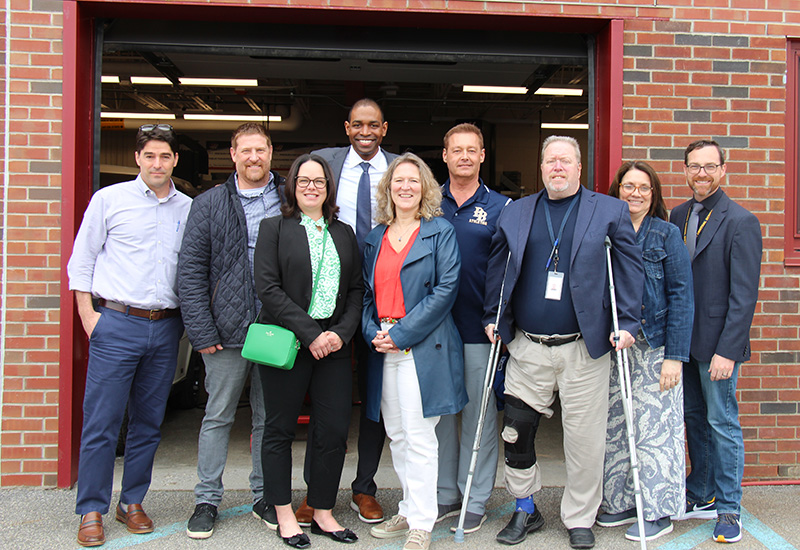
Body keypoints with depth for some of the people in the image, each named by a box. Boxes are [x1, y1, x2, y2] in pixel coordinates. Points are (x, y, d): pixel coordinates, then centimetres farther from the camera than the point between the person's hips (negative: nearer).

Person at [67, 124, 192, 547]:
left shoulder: (188, 209, 9)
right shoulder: (109, 199, 3)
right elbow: (81, 260, 4)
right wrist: (88, 314, -3)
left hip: (166, 328, 3)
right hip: (116, 324, -3)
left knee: (149, 423, 10)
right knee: (101, 421, -1)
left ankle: (132, 503, 24)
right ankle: (91, 511, 13)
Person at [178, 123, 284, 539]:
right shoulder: (210, 204, 3)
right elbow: (190, 270, 0)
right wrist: (202, 332, -7)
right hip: (227, 329, -1)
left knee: (270, 418, 11)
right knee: (218, 417, 9)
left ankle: (265, 496, 26)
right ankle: (207, 500, 23)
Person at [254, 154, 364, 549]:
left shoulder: (344, 233, 14)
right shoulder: (274, 228, 2)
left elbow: (356, 290, 11)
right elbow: (268, 288, -8)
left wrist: (341, 332, -6)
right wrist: (310, 334, -14)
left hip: (334, 346, 4)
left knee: (334, 431, 4)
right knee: (280, 430, 6)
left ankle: (323, 514, 19)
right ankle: (284, 517, 20)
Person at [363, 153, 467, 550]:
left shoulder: (440, 233, 0)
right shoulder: (375, 238, 16)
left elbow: (445, 289, -9)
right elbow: (368, 292, 16)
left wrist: (402, 333, -14)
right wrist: (372, 332, -3)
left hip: (423, 349, -5)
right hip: (384, 349, 6)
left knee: (419, 437, -4)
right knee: (397, 436, 12)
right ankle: (409, 511, 27)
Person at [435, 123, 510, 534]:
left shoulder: (500, 207, 1)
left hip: (479, 329, -2)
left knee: (479, 414, 6)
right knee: (440, 410, 11)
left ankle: (475, 500, 20)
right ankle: (445, 494, 26)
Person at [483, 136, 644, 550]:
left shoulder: (610, 212, 4)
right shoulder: (514, 213, 11)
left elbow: (631, 267, 1)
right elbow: (497, 268, 15)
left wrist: (628, 322, -6)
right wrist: (492, 318, 9)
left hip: (584, 348, -2)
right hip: (527, 348, 2)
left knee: (585, 441, 6)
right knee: (515, 432, 5)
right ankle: (525, 510, 27)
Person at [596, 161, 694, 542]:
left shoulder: (666, 234, -2)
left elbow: (681, 296, -6)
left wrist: (675, 355, -12)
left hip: (655, 346, -4)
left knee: (654, 428, 1)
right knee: (616, 428, 9)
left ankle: (657, 511, 16)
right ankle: (622, 502, 24)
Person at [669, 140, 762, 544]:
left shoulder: (740, 222, -9)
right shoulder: (678, 216, 9)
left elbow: (744, 294, -13)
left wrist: (727, 351, -18)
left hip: (717, 344, -6)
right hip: (684, 340, 6)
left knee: (723, 424, 4)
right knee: (694, 419, 15)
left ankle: (729, 509, 18)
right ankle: (700, 496, 30)